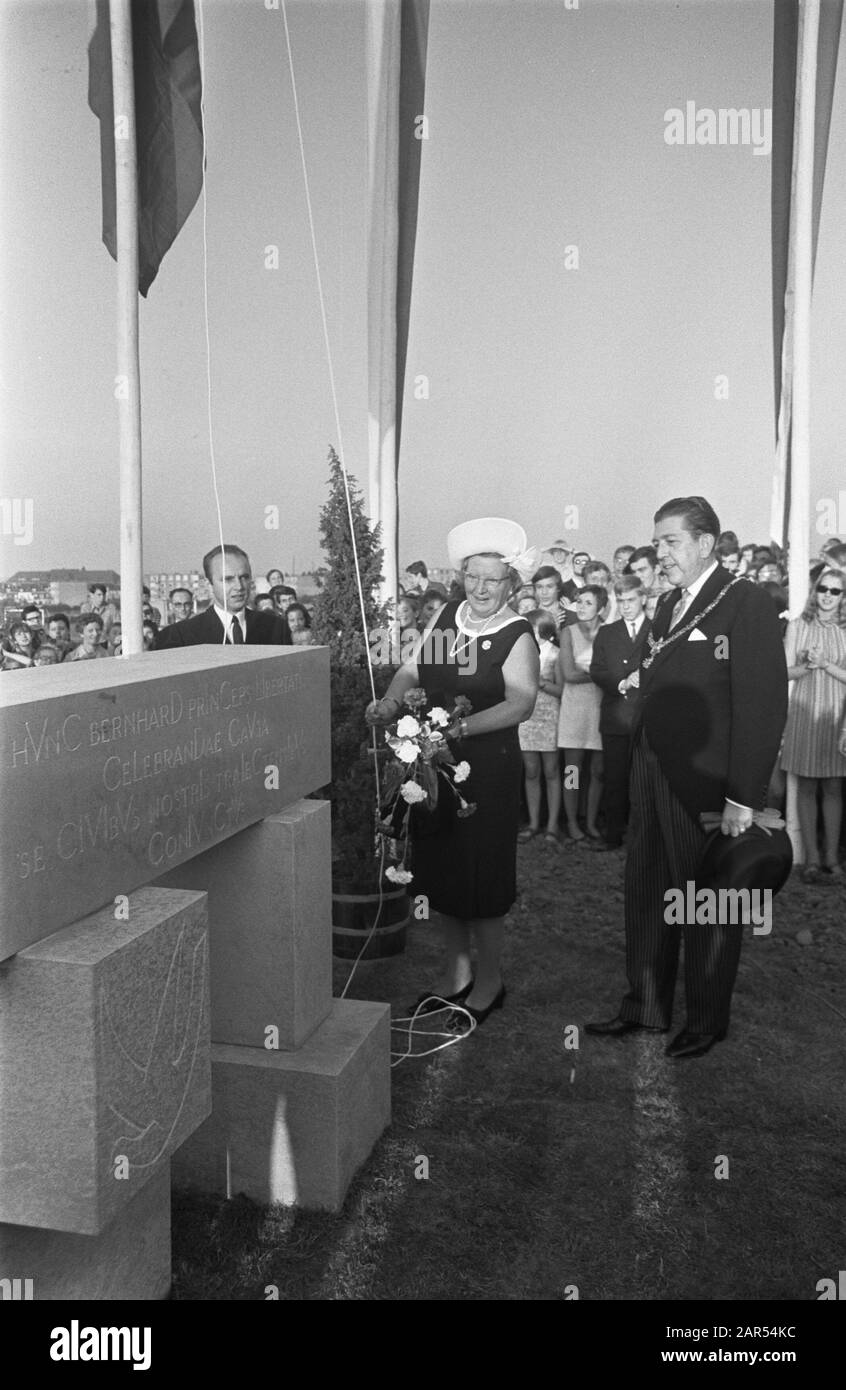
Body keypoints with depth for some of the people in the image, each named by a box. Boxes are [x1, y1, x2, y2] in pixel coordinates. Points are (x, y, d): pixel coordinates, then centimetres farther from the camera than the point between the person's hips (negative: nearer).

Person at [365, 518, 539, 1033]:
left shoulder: (517, 636, -11)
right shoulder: (445, 616, 7)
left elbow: (521, 702, -23)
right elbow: (412, 670, 7)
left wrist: (461, 727, -34)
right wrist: (391, 702, -13)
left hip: (488, 766, -6)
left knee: (482, 872, 4)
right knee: (440, 868, 15)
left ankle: (489, 981, 24)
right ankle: (458, 971, 34)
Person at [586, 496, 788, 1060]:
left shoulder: (746, 603, -11)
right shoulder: (669, 606, 14)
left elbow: (764, 704, -17)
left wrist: (743, 797, -19)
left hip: (706, 783, -7)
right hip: (653, 776, 7)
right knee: (646, 893, 15)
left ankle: (707, 1022, 25)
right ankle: (645, 1006, 31)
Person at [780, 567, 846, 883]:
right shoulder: (797, 626, 5)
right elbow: (786, 672, 2)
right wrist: (808, 665, -15)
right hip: (803, 713, 0)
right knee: (806, 786, 2)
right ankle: (812, 858, 7)